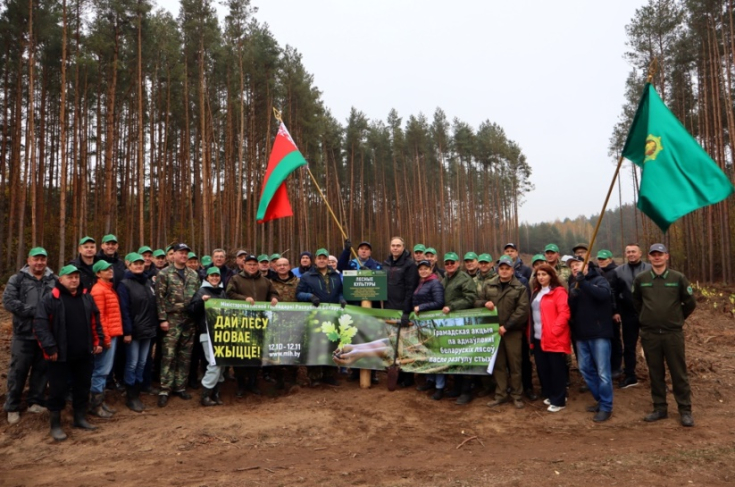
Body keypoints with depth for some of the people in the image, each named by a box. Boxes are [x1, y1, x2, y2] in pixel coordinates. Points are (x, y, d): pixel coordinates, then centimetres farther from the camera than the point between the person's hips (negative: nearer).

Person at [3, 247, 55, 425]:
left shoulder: (54, 280, 5)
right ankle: (12, 407, 17)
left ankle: (36, 402, 25)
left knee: (41, 369, 11)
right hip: (24, 334, -2)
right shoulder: (17, 279, 0)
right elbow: (8, 301, -11)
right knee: (18, 370, 4)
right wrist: (34, 311, -17)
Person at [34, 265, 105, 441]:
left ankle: (80, 418, 29)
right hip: (60, 355, -5)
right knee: (58, 390, 4)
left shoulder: (87, 298, 8)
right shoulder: (50, 299, -9)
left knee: (83, 387, 14)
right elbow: (40, 325, -13)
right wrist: (50, 348, -17)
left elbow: (95, 322, 16)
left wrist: (99, 341, 8)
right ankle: (55, 425, 18)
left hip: (84, 354, 5)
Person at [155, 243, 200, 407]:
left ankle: (180, 387, 18)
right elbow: (160, 297, -6)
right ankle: (165, 390, 1)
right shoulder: (164, 274, -2)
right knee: (169, 355, -5)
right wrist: (162, 319, -12)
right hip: (172, 320, -4)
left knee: (185, 355, 9)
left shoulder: (193, 275, 12)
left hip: (189, 320, 5)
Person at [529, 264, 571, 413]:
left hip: (554, 338, -7)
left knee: (556, 369, 1)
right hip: (538, 338, 8)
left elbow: (564, 313, -16)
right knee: (542, 368, 12)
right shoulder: (536, 292, 17)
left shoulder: (559, 291, -8)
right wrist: (530, 333, 14)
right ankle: (549, 395, 27)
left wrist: (554, 330, -20)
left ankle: (558, 400, 9)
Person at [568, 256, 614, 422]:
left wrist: (583, 283, -32)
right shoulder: (573, 284, 12)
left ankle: (606, 407, 8)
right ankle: (600, 400, 31)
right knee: (585, 368, 15)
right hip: (581, 334, 7)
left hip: (599, 333, -7)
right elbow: (570, 309, 7)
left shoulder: (599, 280, -5)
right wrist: (572, 298, -13)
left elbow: (603, 294, -27)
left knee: (602, 372, -3)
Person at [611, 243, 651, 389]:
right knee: (628, 346, 10)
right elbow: (614, 293, 7)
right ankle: (630, 376, 20)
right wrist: (615, 311, 2)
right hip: (628, 315, 3)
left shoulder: (649, 269, -2)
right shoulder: (619, 271, 5)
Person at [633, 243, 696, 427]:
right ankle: (660, 408, 21)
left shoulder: (678, 278, -4)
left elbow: (690, 303, 6)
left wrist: (677, 318, 12)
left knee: (679, 372, 4)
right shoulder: (640, 279, 0)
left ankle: (685, 410, 15)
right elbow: (636, 302, 15)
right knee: (655, 373, 10)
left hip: (673, 333, -1)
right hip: (649, 334, 2)